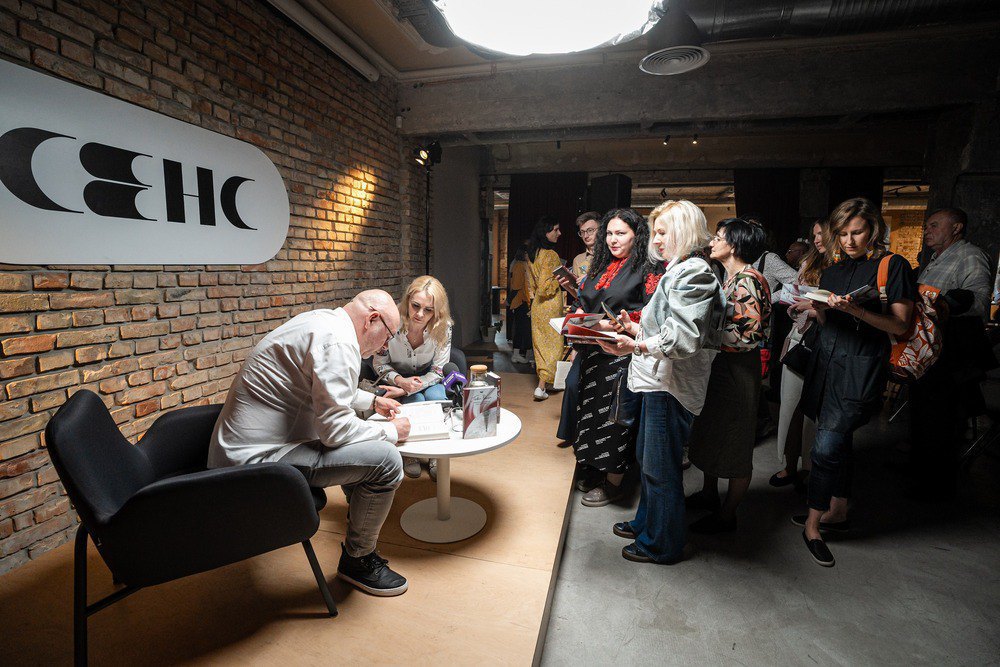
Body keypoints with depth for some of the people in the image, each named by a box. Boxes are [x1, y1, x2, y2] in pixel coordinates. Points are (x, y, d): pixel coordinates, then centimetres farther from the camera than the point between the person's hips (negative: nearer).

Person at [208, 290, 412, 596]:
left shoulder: (321, 320, 11)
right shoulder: (337, 342, -22)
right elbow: (336, 430, -24)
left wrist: (372, 400, 22)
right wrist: (391, 431, -9)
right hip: (257, 458, -11)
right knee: (385, 459, -18)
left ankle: (359, 515, 39)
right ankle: (357, 560, 5)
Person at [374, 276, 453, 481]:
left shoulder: (443, 328, -23)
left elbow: (437, 372, -16)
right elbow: (380, 364, -11)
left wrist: (405, 390, -28)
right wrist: (400, 381, -32)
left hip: (427, 380, 1)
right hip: (396, 379, -1)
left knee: (436, 397, -30)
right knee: (416, 401, -30)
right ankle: (409, 454, -2)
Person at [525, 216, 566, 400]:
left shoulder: (532, 254, 9)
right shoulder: (550, 255, -17)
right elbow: (545, 286, -20)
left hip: (537, 305, 8)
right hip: (551, 304, -8)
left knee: (541, 343, 15)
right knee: (554, 344, 1)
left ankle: (543, 379, 27)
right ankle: (541, 386, -4)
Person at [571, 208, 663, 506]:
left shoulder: (647, 268, -6)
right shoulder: (602, 266, 15)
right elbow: (586, 303, 21)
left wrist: (627, 320, -27)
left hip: (623, 353, -7)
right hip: (593, 352, 7)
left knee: (614, 413, -1)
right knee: (591, 409, 14)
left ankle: (613, 483, 16)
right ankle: (593, 472, 32)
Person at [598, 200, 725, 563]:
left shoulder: (694, 272, -15)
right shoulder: (679, 270, 16)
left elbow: (685, 337, -25)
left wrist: (638, 346, -31)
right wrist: (637, 329, 9)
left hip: (672, 385, -10)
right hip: (660, 380, 10)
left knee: (660, 467, 4)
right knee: (647, 458, 21)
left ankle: (661, 543, 22)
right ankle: (646, 522, 39)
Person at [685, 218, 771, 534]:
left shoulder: (747, 280, -19)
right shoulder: (730, 276, 9)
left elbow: (751, 335, -26)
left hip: (738, 369, -9)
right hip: (718, 366, 9)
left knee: (734, 443, 5)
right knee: (710, 433, 20)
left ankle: (726, 515, 22)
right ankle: (709, 494, 39)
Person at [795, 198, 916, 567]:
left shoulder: (894, 266, -3)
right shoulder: (833, 270, 14)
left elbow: (899, 325, -7)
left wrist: (857, 311, -21)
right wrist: (819, 309, -4)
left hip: (861, 369, -6)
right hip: (826, 362, 6)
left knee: (827, 446, -10)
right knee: (839, 442, 15)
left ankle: (813, 524, 4)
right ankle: (837, 512, 29)